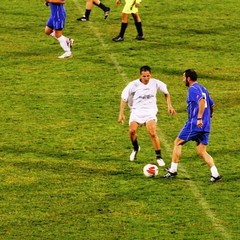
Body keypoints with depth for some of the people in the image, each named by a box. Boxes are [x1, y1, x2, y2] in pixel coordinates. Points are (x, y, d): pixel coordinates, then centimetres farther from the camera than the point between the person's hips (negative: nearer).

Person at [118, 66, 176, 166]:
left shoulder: (155, 83, -4)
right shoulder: (133, 85, -9)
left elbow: (166, 92, 15)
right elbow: (124, 98, -2)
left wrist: (169, 105, 7)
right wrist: (121, 114, -7)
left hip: (150, 111, 0)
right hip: (136, 111, 0)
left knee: (153, 133, -20)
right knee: (132, 130, -23)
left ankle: (159, 157, -9)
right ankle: (135, 148, 8)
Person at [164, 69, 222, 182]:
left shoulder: (193, 89, -9)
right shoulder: (203, 89, 17)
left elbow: (202, 102, -26)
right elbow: (211, 104, 24)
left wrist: (199, 118, -29)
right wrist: (209, 116, 41)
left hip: (195, 123, -8)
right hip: (205, 126, 8)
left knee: (178, 143, 7)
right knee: (202, 152, 8)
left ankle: (173, 171, 9)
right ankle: (215, 174, -7)